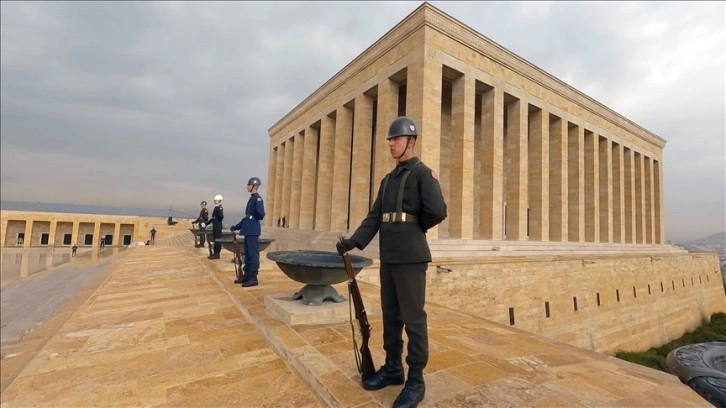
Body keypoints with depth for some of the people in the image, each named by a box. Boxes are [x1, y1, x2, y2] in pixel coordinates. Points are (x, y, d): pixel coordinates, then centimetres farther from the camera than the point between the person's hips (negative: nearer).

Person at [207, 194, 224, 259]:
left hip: (218, 226, -10)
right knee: (215, 239, 13)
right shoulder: (216, 208, 15)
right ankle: (215, 253, 20)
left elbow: (221, 217, -22)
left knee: (217, 239, -6)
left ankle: (217, 254, -3)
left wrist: (220, 210, -34)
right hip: (215, 226, 10)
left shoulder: (219, 208, -13)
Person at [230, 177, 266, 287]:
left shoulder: (257, 198, -11)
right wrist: (236, 227, 22)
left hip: (253, 231, -10)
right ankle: (247, 275, 23)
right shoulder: (251, 198, 17)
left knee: (253, 254, -5)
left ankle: (253, 278, 1)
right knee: (247, 254, 14)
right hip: (248, 231, 10)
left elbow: (261, 215, -20)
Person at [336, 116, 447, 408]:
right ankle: (393, 368, 31)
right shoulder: (388, 180, 17)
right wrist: (353, 241, -2)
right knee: (390, 315, 15)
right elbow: (374, 217, 11)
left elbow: (438, 211, -18)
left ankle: (416, 380, 17)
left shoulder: (423, 173, -4)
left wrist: (413, 228, 0)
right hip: (388, 257, 8)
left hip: (411, 257, -7)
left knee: (413, 318, 2)